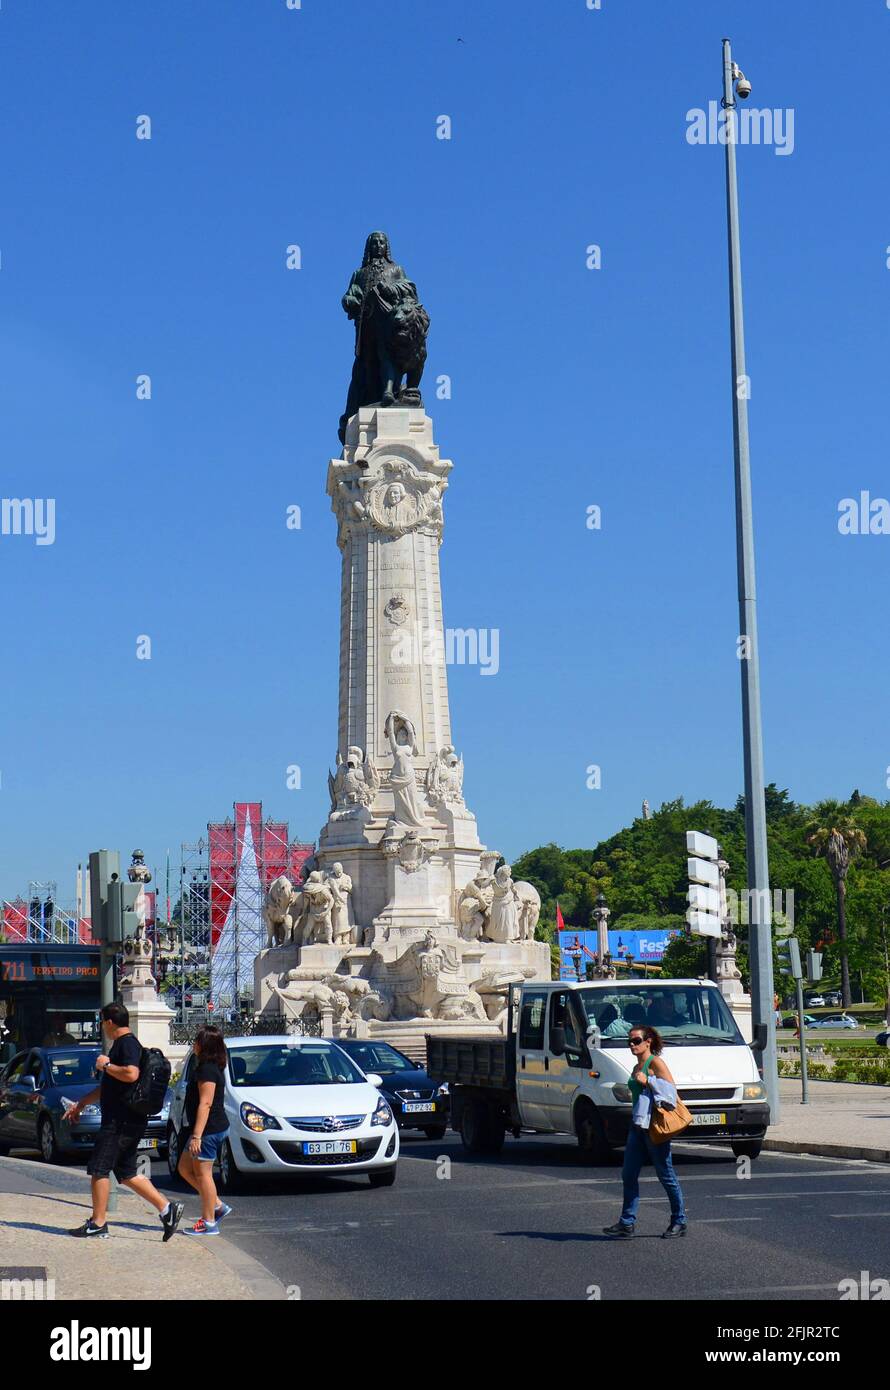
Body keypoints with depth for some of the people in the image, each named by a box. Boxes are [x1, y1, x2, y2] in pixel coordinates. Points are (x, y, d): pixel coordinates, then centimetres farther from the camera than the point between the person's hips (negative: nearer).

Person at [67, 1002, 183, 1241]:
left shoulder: (127, 1043, -12)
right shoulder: (122, 1044, 21)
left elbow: (131, 1074, -30)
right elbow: (107, 1086, 30)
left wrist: (106, 1065, -16)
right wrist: (81, 1104, 33)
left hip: (120, 1121, -10)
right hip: (125, 1121, 10)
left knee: (98, 1169, -4)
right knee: (127, 1174, 11)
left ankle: (98, 1223, 1)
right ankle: (167, 1209, 7)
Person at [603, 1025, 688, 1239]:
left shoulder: (655, 1062, -7)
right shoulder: (637, 1068, 18)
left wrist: (647, 1081, -18)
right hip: (637, 1125, 9)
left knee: (666, 1176, 0)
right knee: (628, 1175, 4)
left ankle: (679, 1221, 10)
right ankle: (627, 1223, 7)